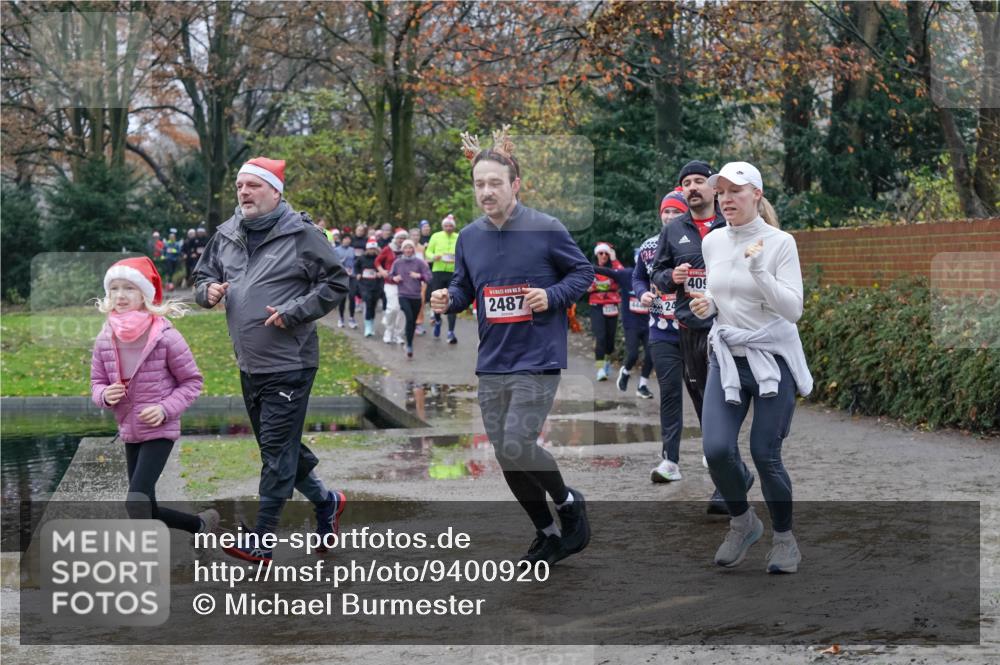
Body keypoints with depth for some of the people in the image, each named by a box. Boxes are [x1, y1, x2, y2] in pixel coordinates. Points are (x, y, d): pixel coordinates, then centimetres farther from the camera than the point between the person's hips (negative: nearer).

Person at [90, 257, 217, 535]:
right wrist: (105, 395, -14)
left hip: (159, 430, -6)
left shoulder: (165, 336, -16)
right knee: (147, 510, 13)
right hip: (129, 432, 6)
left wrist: (166, 409, -19)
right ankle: (200, 524, 33)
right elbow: (97, 383, 8)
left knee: (137, 500, -20)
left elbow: (192, 380, -7)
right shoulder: (105, 339, -3)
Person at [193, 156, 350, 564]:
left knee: (277, 451, -4)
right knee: (276, 447, 17)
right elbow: (204, 276, 20)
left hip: (289, 365, -7)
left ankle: (261, 541, 1)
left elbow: (336, 282, -8)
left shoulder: (300, 234, -10)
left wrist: (294, 312, -16)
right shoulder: (226, 236, 9)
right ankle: (325, 501, 36)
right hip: (249, 366, 7)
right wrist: (208, 290, -3)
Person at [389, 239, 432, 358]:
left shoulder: (419, 262, -1)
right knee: (409, 318, -19)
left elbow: (429, 277, -3)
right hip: (403, 296, -1)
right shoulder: (397, 262, 4)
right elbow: (390, 275, 18)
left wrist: (419, 276, -19)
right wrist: (394, 278, -4)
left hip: (416, 296, 1)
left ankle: (410, 343, 28)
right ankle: (409, 345, -13)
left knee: (413, 321, 9)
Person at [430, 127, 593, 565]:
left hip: (537, 361, -6)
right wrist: (448, 299, -6)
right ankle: (547, 534, 28)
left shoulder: (546, 230, -8)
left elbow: (583, 272, 1)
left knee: (517, 446, -16)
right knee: (505, 457, 8)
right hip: (492, 364, 6)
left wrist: (552, 296, -16)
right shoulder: (469, 237, 6)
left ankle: (569, 504, 13)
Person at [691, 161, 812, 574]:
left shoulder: (780, 243, -9)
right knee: (717, 449, -11)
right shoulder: (712, 242, 6)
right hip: (726, 356, 4)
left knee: (765, 455, -1)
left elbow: (793, 310, -16)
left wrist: (760, 271, -27)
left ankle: (785, 539, 22)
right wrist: (706, 307, -2)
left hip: (773, 357, -4)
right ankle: (742, 523, 16)